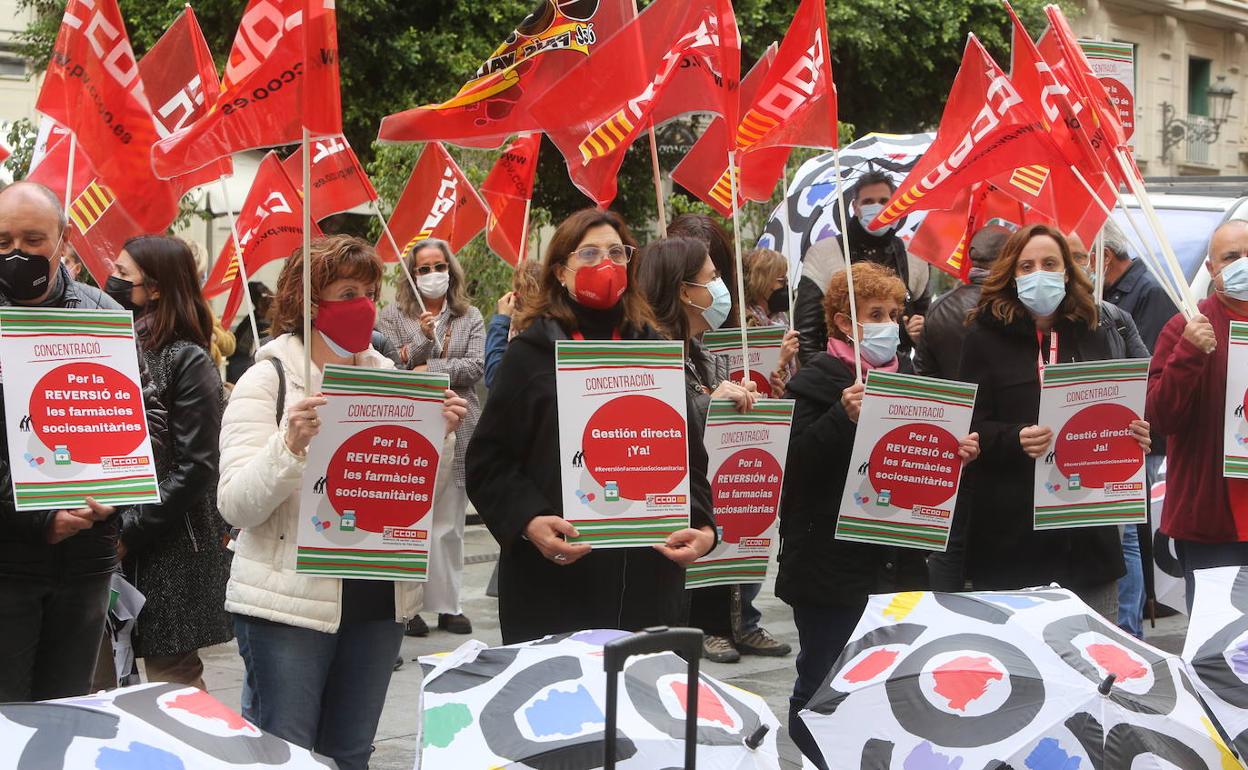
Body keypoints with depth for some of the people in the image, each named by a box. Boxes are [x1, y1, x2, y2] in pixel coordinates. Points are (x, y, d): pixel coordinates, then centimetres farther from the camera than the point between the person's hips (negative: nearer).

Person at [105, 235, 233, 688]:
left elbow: (196, 467, -13)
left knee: (173, 677, -1)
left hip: (168, 549, -6)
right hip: (104, 544, 6)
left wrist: (129, 532, -16)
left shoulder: (187, 361, -9)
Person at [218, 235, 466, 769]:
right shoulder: (268, 380, -7)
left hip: (380, 599, 5)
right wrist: (290, 443, -28)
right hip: (291, 603, -5)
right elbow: (236, 506, -14)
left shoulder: (389, 377, 8)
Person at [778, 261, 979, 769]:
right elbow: (795, 462, -19)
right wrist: (843, 417, -31)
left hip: (897, 561, 6)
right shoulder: (816, 381, -8)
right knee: (822, 688, 2)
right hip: (833, 563, -6)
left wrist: (956, 452, 2)